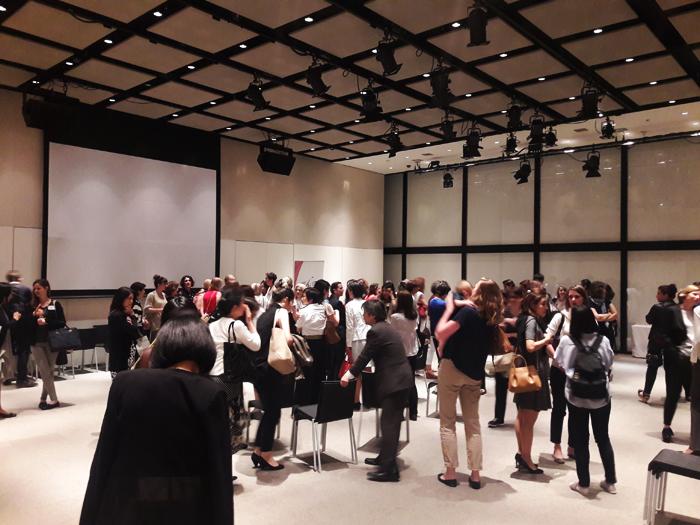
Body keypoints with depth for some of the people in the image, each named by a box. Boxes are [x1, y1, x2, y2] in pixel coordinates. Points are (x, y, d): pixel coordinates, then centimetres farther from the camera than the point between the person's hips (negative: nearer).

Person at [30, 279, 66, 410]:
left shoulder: (55, 304, 1)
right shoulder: (32, 306, 7)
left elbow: (62, 323, -5)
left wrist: (46, 322, -16)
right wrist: (34, 315, -11)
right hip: (37, 343, 1)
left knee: (49, 372, 6)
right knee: (45, 373, -2)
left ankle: (43, 399, 18)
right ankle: (54, 400, 4)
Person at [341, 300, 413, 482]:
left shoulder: (375, 331, -14)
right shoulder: (387, 327, 15)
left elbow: (364, 356, -10)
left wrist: (349, 375, 0)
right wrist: (355, 372, 26)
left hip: (393, 381, -10)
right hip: (402, 378, 10)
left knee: (389, 424, -6)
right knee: (391, 422, 17)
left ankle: (389, 469, -4)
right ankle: (385, 458, 29)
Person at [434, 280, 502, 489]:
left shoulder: (467, 312, -16)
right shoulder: (492, 321, 5)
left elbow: (441, 333, -22)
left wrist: (449, 308, -9)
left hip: (452, 368, -5)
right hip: (474, 374, 6)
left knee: (447, 422, 4)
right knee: (473, 424, 12)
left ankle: (450, 472, 5)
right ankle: (475, 474, 12)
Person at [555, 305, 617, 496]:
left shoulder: (566, 341, -12)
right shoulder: (603, 341, -8)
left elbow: (559, 364, 1)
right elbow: (609, 364, 5)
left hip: (576, 397, -2)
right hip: (601, 397, 2)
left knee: (580, 440, 10)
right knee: (603, 438, 17)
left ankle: (583, 483, 18)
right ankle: (610, 482, 26)